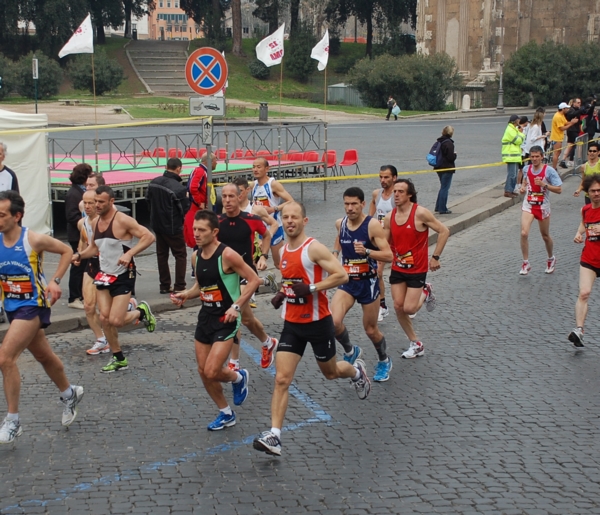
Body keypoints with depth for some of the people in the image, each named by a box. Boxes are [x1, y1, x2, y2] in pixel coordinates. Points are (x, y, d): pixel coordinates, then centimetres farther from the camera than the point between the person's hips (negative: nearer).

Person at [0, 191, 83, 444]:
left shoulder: (33, 240, -16)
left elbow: (66, 251, -2)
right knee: (44, 357, 22)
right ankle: (69, 394, 46)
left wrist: (55, 281, -11)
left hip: (33, 306, -6)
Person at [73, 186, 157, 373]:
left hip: (123, 276, -6)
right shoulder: (95, 222, 6)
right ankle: (119, 359, 15)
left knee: (115, 321, -12)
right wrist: (79, 255, 2)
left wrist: (129, 253, -30)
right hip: (104, 275, 7)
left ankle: (141, 312, 19)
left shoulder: (122, 220, -16)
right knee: (105, 318, 0)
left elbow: (149, 237, -20)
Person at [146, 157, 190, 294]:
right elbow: (185, 209, -17)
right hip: (173, 227, -6)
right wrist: (186, 197, 0)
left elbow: (148, 199, 10)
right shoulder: (178, 188, -23)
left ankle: (164, 285, 21)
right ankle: (179, 287, 3)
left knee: (162, 255, 15)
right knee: (180, 255, 6)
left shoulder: (154, 182, -2)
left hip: (157, 225, 6)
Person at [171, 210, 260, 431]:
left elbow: (253, 280, -15)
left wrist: (236, 306, -22)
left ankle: (239, 377, 21)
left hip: (226, 319, -7)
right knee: (203, 372, 10)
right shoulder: (196, 256, 3)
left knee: (212, 372, -14)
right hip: (206, 315, 7)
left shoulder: (227, 255, -19)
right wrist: (186, 294, 0)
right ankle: (226, 414, 28)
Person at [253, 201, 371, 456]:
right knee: (281, 380, -7)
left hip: (318, 322, -5)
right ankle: (274, 436, -9)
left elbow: (342, 275, -21)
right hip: (292, 323, 5)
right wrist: (281, 295, 6)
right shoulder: (283, 251, 7)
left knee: (330, 372, 17)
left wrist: (311, 288, -27)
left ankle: (357, 371, 52)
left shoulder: (314, 248, -15)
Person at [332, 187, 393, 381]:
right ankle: (350, 351, 12)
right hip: (347, 282, 3)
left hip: (368, 283, -3)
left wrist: (366, 251, -35)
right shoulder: (340, 223, 0)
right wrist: (335, 253, 11)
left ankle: (384, 361, 39)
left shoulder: (372, 225, -16)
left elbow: (388, 256, -21)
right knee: (333, 322, -19)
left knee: (370, 329, 9)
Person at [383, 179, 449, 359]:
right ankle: (416, 345, 18)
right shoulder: (389, 217, -1)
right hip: (397, 269, 5)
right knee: (398, 307, 3)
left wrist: (435, 257, -11)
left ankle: (425, 293, 25)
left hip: (417, 269, -5)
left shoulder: (420, 213, -16)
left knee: (409, 309, -9)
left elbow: (444, 231, -11)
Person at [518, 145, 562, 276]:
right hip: (528, 205, 2)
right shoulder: (526, 169, 1)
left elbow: (559, 189, -13)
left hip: (543, 207, -2)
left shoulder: (549, 171, -12)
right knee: (524, 233, -16)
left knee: (545, 236, 12)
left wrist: (544, 184, -25)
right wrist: (523, 187, 2)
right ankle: (526, 264, -4)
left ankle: (551, 259, 39)